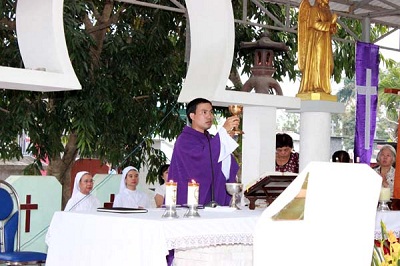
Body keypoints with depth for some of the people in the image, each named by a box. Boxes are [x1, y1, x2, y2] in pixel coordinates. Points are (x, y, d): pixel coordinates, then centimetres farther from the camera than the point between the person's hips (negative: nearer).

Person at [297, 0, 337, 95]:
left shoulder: (327, 12, 21)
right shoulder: (314, 9, -1)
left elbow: (332, 30, 15)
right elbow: (315, 24, -16)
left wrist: (333, 21, -5)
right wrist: (330, 23, -14)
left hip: (325, 43, 8)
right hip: (316, 40, -8)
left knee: (324, 64, 0)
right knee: (315, 62, -14)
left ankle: (323, 87, -3)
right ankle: (313, 87, -19)